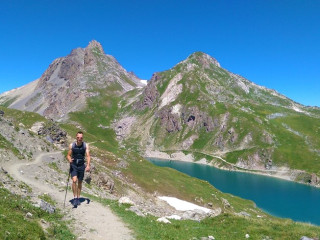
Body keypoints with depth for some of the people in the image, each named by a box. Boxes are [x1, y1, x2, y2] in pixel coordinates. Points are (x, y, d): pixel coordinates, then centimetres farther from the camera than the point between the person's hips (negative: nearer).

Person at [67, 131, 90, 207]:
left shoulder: (85, 145, -7)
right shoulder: (72, 145, -6)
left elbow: (88, 156, -11)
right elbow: (68, 155, 2)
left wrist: (88, 165, -25)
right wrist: (70, 160, -22)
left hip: (81, 166, 1)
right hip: (73, 165, -1)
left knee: (80, 182, 10)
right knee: (74, 181, -17)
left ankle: (78, 198, 24)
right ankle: (75, 198, -7)